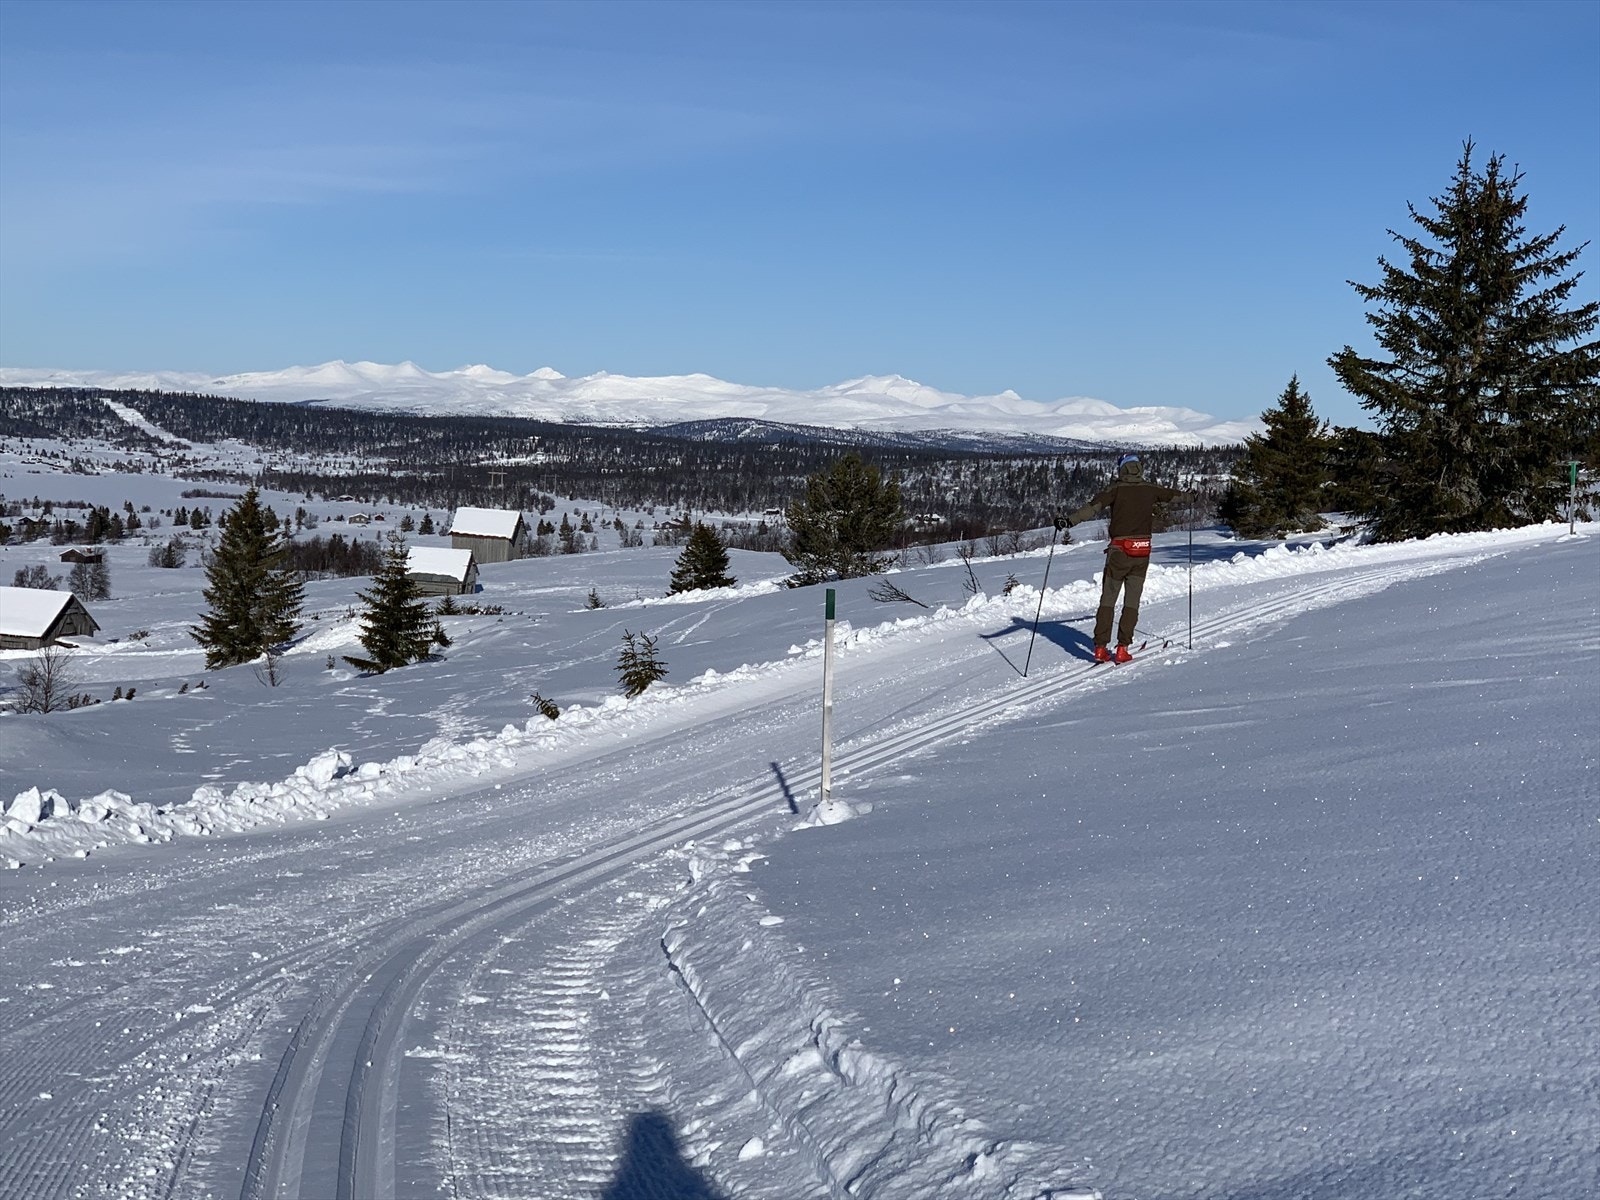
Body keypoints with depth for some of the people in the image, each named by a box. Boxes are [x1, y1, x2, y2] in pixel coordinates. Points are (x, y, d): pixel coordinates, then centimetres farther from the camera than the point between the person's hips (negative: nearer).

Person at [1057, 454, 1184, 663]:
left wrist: (1069, 521, -26)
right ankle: (1123, 648, 1)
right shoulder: (1150, 490, 7)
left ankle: (1101, 648, 2)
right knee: (1132, 601, 8)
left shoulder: (1117, 489, -3)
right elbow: (1175, 495, 25)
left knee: (1108, 599, 6)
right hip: (1142, 551, 2)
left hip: (1119, 550, -2)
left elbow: (1094, 507, -19)